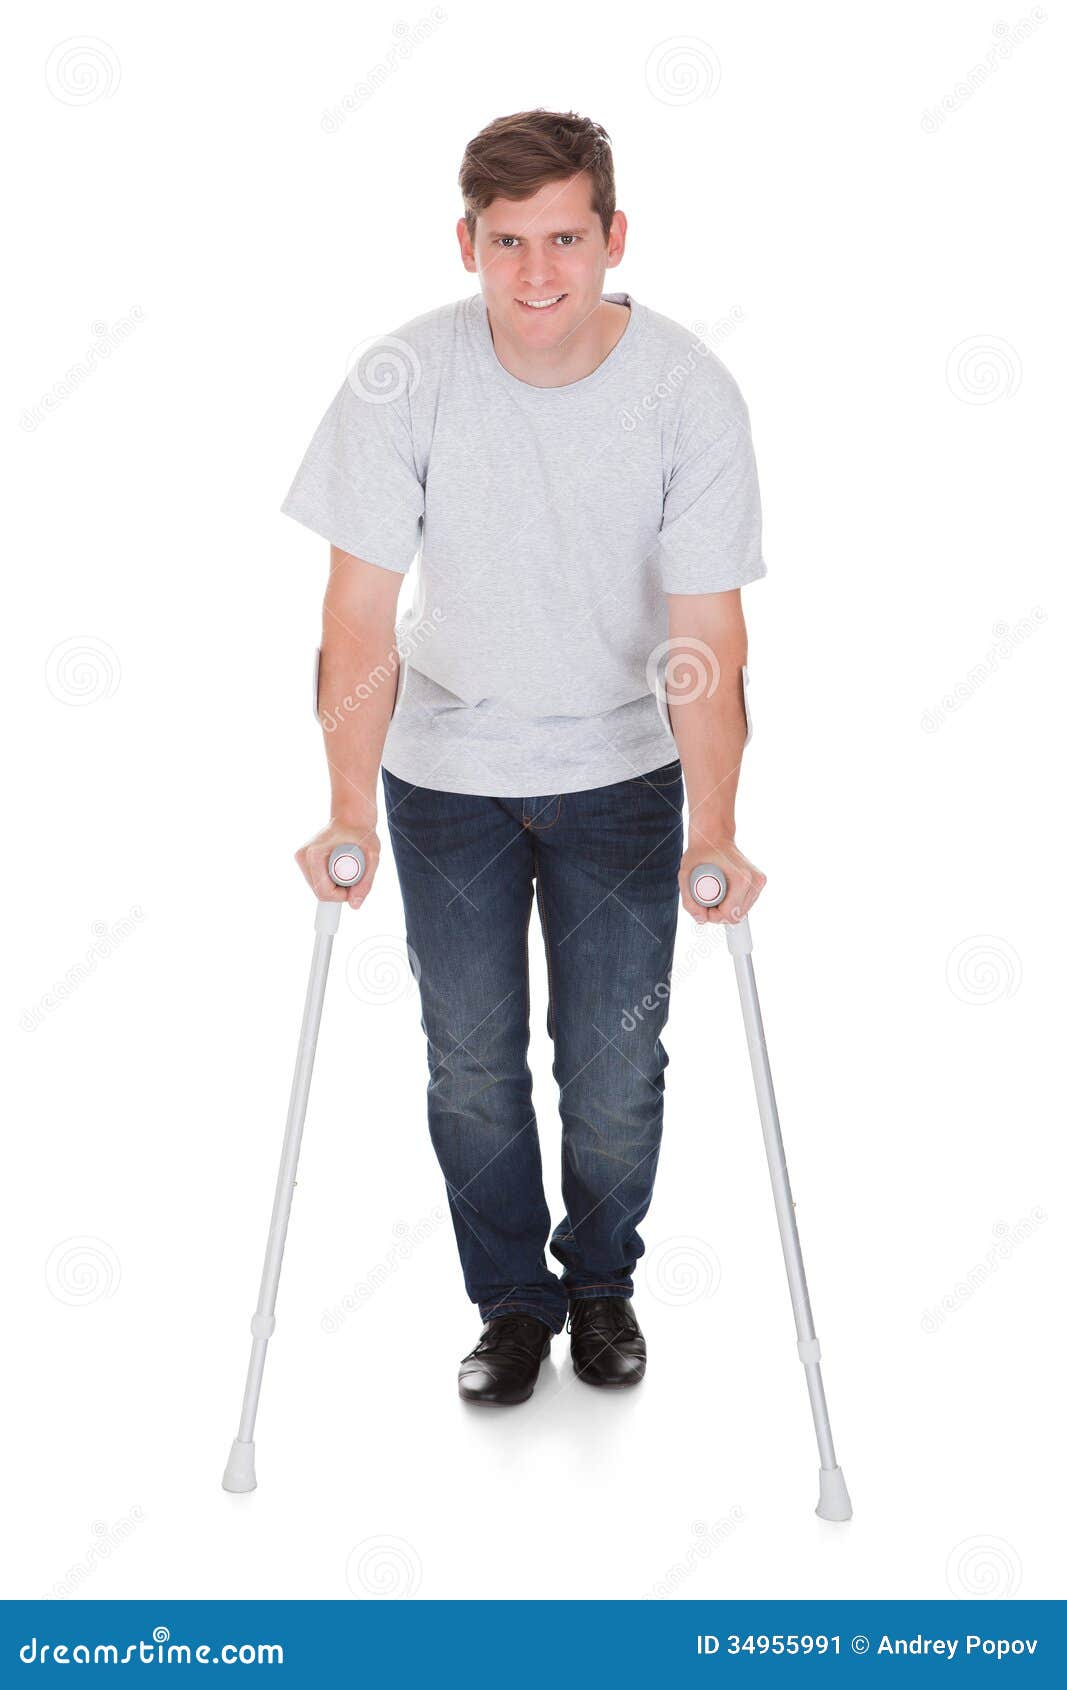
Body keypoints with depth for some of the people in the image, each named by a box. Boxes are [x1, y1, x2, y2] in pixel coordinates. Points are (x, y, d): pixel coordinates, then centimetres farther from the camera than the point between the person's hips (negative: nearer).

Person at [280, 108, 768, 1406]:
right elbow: (362, 606, -17)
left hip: (625, 768, 0)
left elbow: (704, 630, -19)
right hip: (446, 768, 1)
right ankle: (511, 1300, 29)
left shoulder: (690, 394, -17)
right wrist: (347, 811, -26)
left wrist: (714, 830, -30)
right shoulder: (400, 381, -17)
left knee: (616, 1059, 5)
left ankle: (602, 1282, 33)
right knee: (472, 1056, 6)